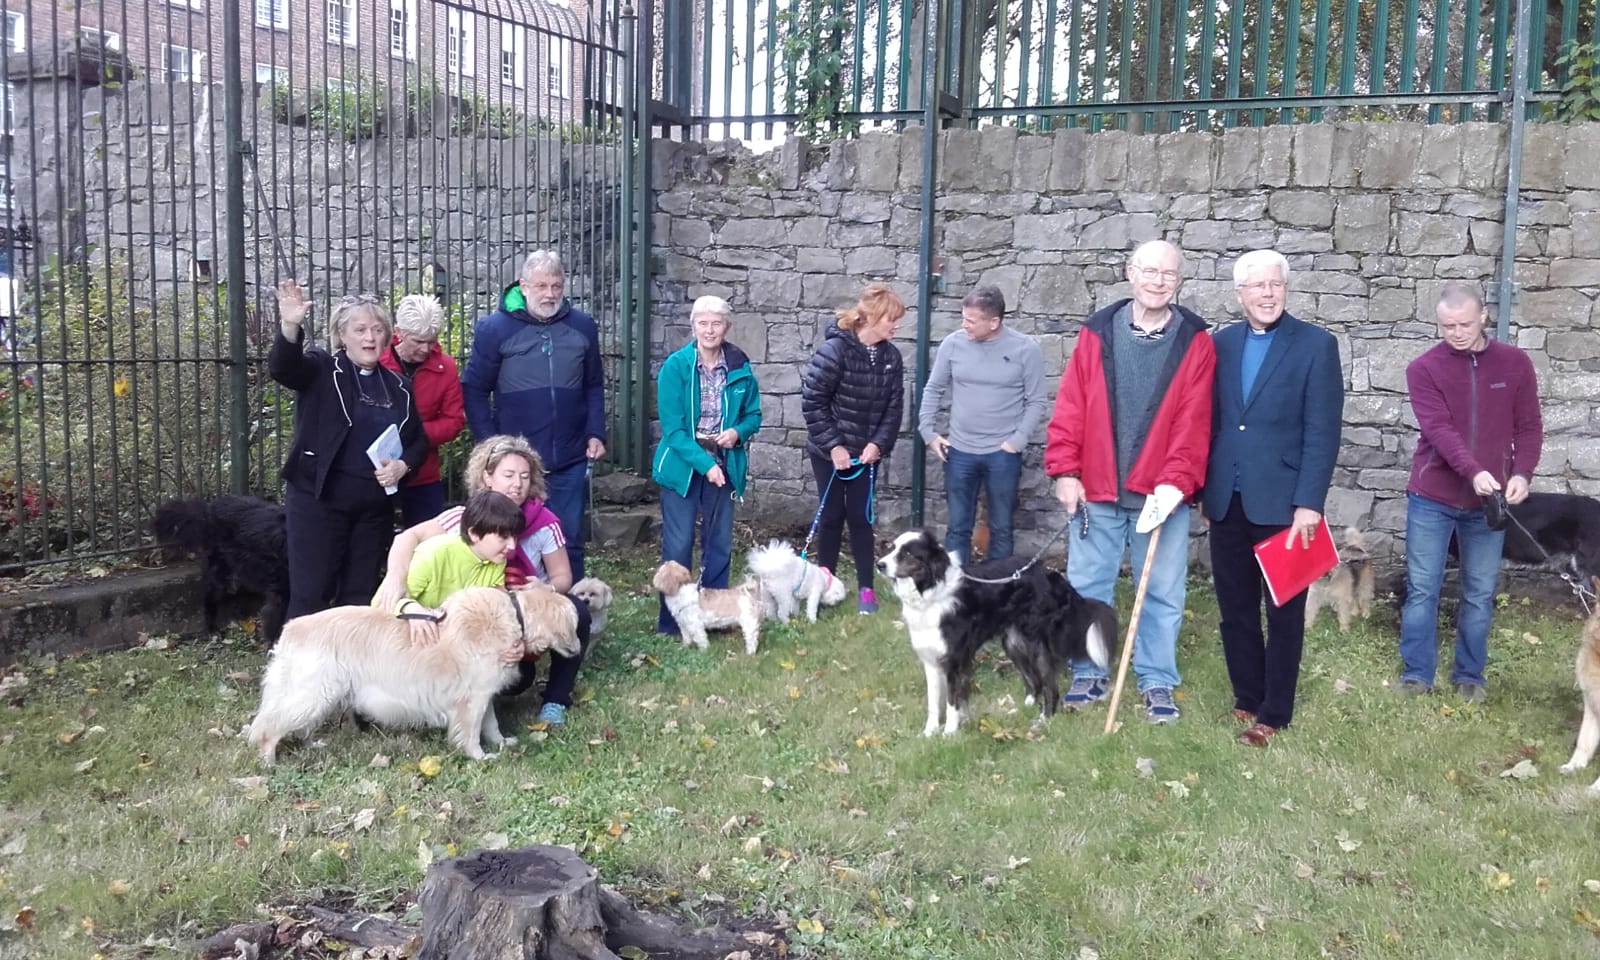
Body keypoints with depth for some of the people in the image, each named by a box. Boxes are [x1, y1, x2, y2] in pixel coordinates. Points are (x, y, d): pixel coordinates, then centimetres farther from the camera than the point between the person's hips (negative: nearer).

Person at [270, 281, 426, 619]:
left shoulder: (396, 385, 12)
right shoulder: (322, 370, -2)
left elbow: (419, 439, 17)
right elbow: (282, 367, -22)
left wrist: (403, 465, -4)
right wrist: (290, 327, -41)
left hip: (375, 503, 5)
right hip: (319, 497, -5)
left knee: (359, 595, 12)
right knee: (310, 593, -2)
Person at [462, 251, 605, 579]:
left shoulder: (583, 326, 4)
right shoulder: (495, 328, -5)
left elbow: (594, 386, 13)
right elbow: (474, 390, -1)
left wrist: (596, 433, 2)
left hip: (571, 462, 2)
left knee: (570, 542, 11)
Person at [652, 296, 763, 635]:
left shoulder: (740, 368, 0)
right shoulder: (675, 366, -10)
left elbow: (753, 415, 11)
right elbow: (671, 426, -13)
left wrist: (738, 432, -12)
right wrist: (704, 463, -21)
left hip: (723, 465, 4)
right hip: (683, 464, -3)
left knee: (719, 543, 10)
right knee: (678, 544, -1)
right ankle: (671, 620, 12)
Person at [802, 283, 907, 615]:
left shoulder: (891, 356, -2)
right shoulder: (835, 349, -18)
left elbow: (894, 406, 2)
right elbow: (811, 401, -17)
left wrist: (879, 444, -10)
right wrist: (833, 444, -17)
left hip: (867, 452, 4)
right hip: (829, 451, -4)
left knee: (861, 517, 5)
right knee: (831, 515, 5)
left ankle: (866, 588, 12)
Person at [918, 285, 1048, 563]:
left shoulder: (1025, 348, -8)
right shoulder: (953, 343, -2)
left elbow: (1036, 401, -4)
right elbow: (933, 390, 8)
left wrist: (1017, 441, -10)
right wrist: (928, 431, 2)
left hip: (1003, 454, -2)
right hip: (959, 451, 2)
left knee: (1001, 528, 10)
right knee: (958, 526, 10)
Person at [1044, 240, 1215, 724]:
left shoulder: (1195, 342, 0)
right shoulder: (1097, 332, 3)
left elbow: (1194, 424, -7)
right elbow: (1070, 408, 0)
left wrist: (1175, 482, -16)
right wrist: (1065, 471, -5)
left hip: (1161, 494, -1)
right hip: (1096, 489, 1)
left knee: (1162, 593, 7)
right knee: (1086, 587, 9)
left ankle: (1158, 684, 20)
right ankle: (1089, 675, 23)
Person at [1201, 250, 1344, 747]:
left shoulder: (1316, 344, -5)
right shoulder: (1222, 342, 7)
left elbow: (1323, 431, -9)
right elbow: (1211, 419, 8)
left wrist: (1309, 501, -15)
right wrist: (1201, 486, 7)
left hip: (1282, 501, -4)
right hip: (1227, 500, 4)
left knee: (1284, 611, 7)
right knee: (1235, 607, 12)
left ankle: (1274, 712, 16)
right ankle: (1246, 697, 26)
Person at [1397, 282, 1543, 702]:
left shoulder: (1515, 363, 1)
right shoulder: (1423, 369, -6)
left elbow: (1529, 427, 4)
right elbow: (1438, 429, -17)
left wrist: (1522, 473, -14)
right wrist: (1474, 471, -32)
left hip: (1489, 501, 2)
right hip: (1432, 498, -1)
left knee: (1480, 593, 9)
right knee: (1422, 588, 3)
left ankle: (1470, 674, 22)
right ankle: (1416, 672, 13)